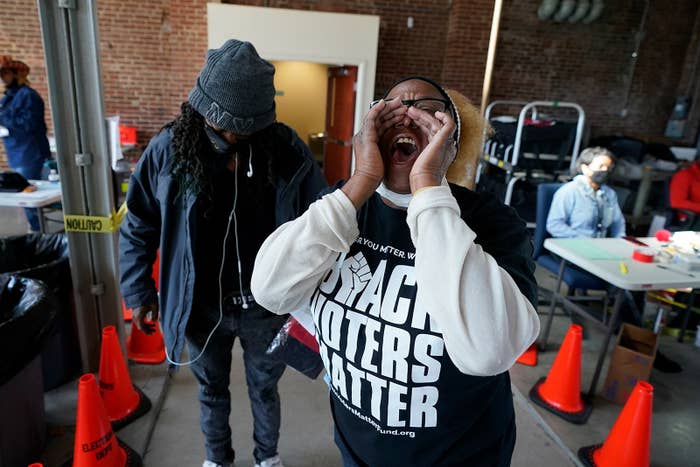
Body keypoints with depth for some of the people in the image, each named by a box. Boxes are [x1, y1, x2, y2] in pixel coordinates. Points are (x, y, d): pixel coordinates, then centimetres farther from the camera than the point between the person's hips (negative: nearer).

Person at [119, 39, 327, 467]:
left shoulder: (287, 149, -14)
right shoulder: (168, 150, -12)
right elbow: (139, 228, 0)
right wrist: (139, 293, 3)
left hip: (266, 306, 0)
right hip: (202, 307, 1)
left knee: (264, 388, 23)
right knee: (212, 391, 25)